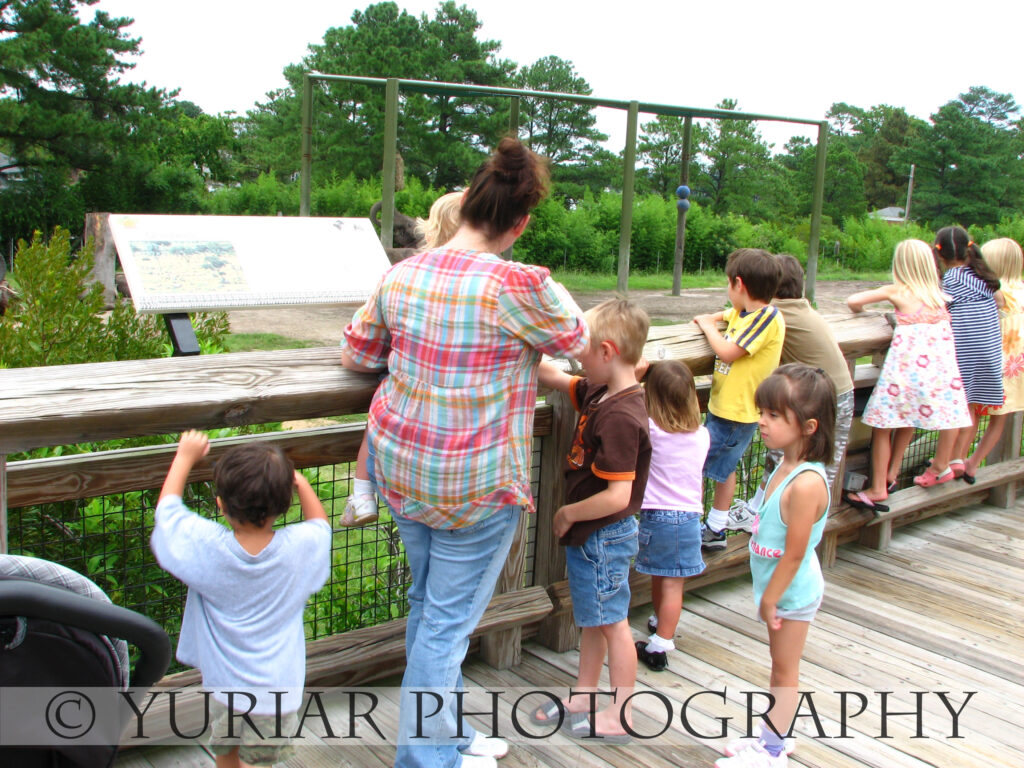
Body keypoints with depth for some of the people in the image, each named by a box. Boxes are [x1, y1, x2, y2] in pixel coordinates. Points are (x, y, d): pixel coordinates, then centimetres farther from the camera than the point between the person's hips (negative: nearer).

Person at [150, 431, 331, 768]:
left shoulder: (206, 548, -18)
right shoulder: (299, 547, -16)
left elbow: (167, 506, 2)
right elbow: (320, 524, 11)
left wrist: (185, 456, 13)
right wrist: (300, 482, 20)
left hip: (223, 686, 1)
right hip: (277, 692, -1)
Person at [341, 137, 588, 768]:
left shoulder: (401, 274, -2)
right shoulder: (518, 287, -20)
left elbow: (355, 353, 11)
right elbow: (575, 341, -1)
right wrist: (550, 289, 18)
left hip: (402, 466, 7)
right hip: (476, 484, -7)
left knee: (428, 602, 22)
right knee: (449, 620, 7)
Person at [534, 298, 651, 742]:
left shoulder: (619, 418, -29)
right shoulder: (598, 393, -1)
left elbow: (617, 496, -31)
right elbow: (553, 377, 15)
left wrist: (567, 514, -17)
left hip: (604, 537, -9)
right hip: (589, 537, 9)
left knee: (611, 623, 6)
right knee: (591, 618, 22)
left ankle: (619, 718, 22)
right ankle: (583, 697, 39)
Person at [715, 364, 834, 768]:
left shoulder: (806, 483, -30)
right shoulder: (785, 466, 0)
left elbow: (794, 553, -25)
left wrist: (770, 599, -16)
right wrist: (768, 596, 14)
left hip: (792, 590, -9)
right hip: (780, 587, 9)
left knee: (785, 671, 7)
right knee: (780, 666, 20)